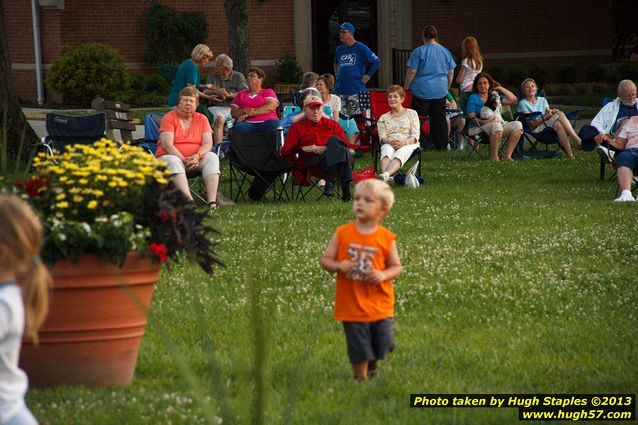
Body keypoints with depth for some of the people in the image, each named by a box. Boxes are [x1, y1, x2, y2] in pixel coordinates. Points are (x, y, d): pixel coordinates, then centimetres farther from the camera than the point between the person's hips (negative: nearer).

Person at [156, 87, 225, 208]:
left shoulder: (202, 119, 10)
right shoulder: (169, 118, -1)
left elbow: (208, 143, -1)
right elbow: (167, 145, -13)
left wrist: (197, 156, -23)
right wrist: (184, 159, -24)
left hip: (196, 160, 3)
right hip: (171, 157, -3)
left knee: (212, 157, -25)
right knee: (173, 161, -37)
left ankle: (212, 200, -38)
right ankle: (189, 200, -54)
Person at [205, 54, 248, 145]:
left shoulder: (238, 76, 11)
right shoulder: (211, 76, 18)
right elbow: (205, 93, 5)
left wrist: (230, 94, -12)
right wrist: (216, 91, -15)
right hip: (216, 107, 1)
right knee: (219, 119, -35)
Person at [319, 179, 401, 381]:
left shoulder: (386, 238, -4)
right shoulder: (342, 233, -4)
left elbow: (396, 266, 3)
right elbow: (325, 260, 2)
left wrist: (383, 275, -18)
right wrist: (337, 266, -19)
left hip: (380, 305, 1)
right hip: (352, 305, -1)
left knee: (383, 345, 6)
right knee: (359, 350, 4)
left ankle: (373, 363, 39)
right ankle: (361, 378, 24)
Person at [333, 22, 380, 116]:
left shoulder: (361, 48, -3)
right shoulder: (339, 49, 14)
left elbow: (376, 61, 0)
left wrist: (368, 76, -3)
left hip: (356, 90, -5)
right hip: (340, 89, 5)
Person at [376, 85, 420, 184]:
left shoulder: (411, 113, 18)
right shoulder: (383, 118, 25)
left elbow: (415, 135, 5)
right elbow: (382, 138, 10)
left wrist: (405, 142, -17)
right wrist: (390, 142, -15)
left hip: (408, 144, -1)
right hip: (389, 144, 2)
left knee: (400, 154, -39)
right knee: (387, 150, -38)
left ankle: (385, 175, -69)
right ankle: (387, 177, -68)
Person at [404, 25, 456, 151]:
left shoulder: (419, 51, -8)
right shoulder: (446, 52, 6)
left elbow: (411, 71, -9)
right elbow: (451, 73, 12)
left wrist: (406, 88, 2)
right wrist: (447, 88, 24)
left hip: (422, 90, -4)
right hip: (440, 91, 4)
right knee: (440, 118, 9)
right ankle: (442, 146, 10)